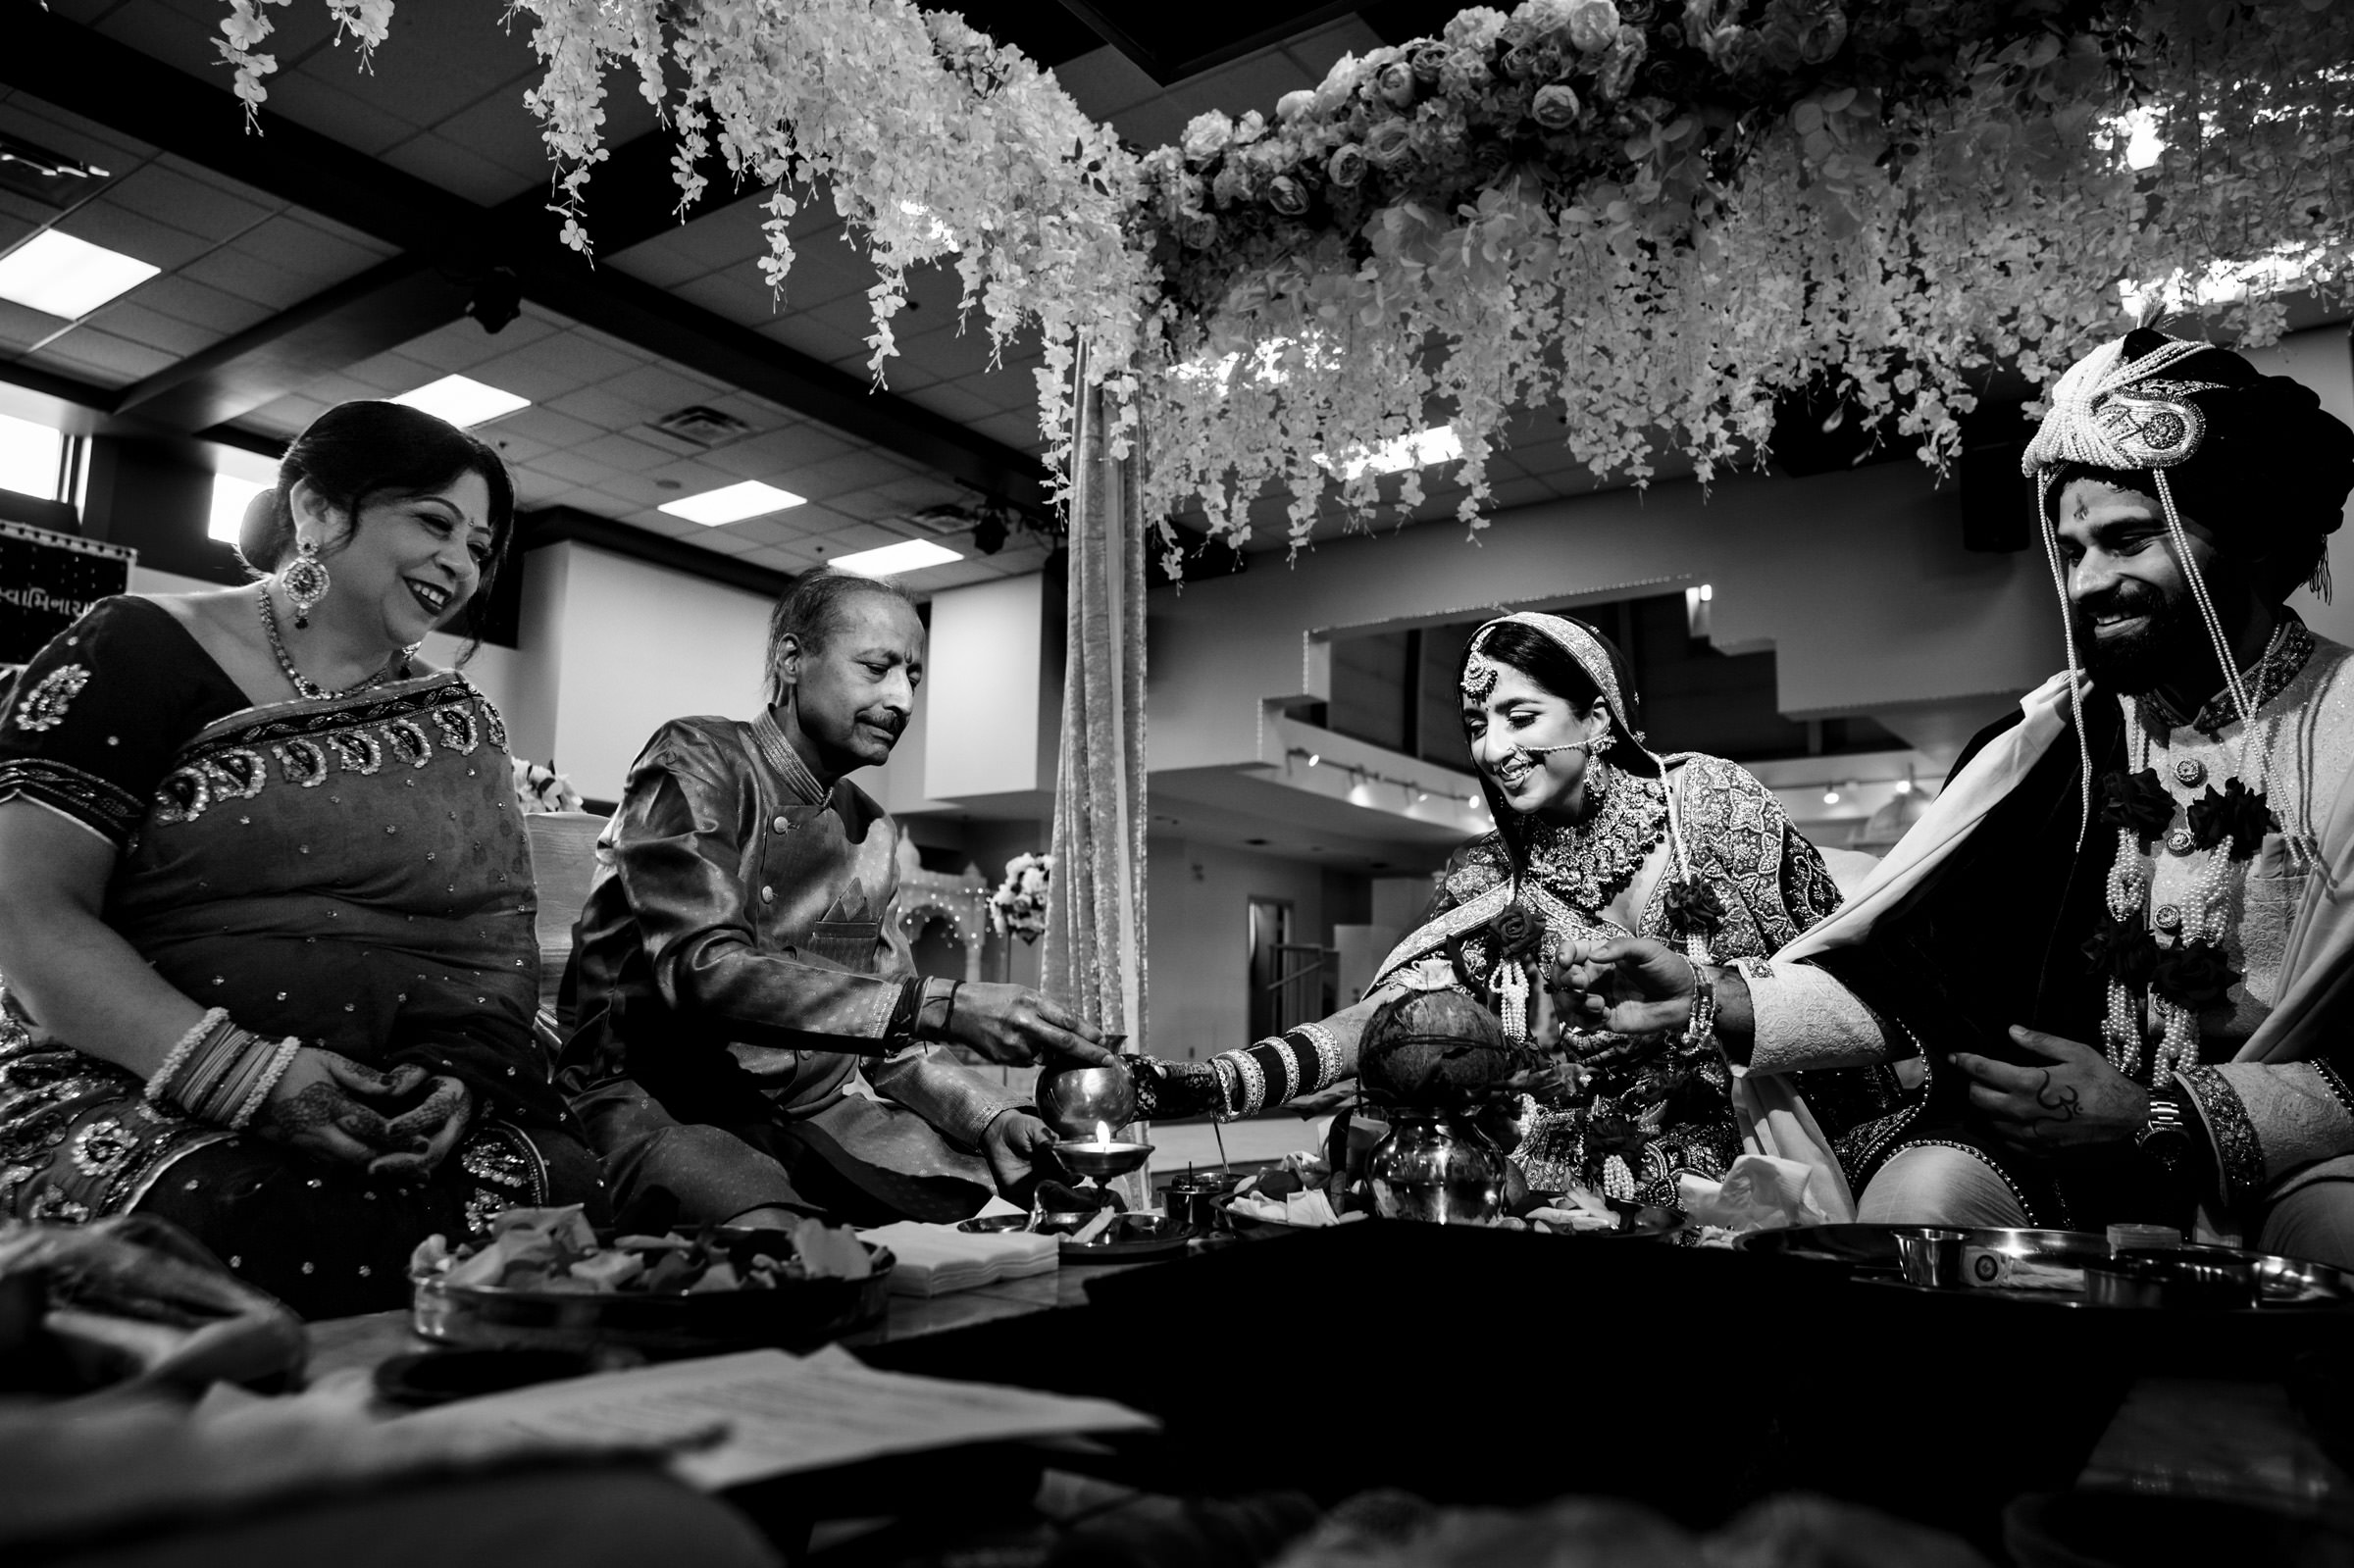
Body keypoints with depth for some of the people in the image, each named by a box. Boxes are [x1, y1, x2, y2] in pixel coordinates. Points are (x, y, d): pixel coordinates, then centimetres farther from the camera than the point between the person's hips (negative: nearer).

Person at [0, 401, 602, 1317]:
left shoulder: (460, 722, 17)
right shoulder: (141, 653, 4)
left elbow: (506, 942, 11)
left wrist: (463, 1071, -11)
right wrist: (242, 1073, -18)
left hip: (436, 1126, 4)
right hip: (141, 1096, -3)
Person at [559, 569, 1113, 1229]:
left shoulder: (871, 831, 13)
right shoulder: (696, 762, -9)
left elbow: (890, 1044, 12)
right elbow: (699, 970, -25)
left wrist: (994, 1118, -9)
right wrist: (945, 1006, -32)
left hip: (810, 1113, 7)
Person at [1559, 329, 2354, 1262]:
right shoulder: (2052, 740, 5)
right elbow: (1907, 967, -1)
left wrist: (2166, 1122, -20)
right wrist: (1710, 1000, -15)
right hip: (2053, 1148, 3)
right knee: (1920, 1194, -27)